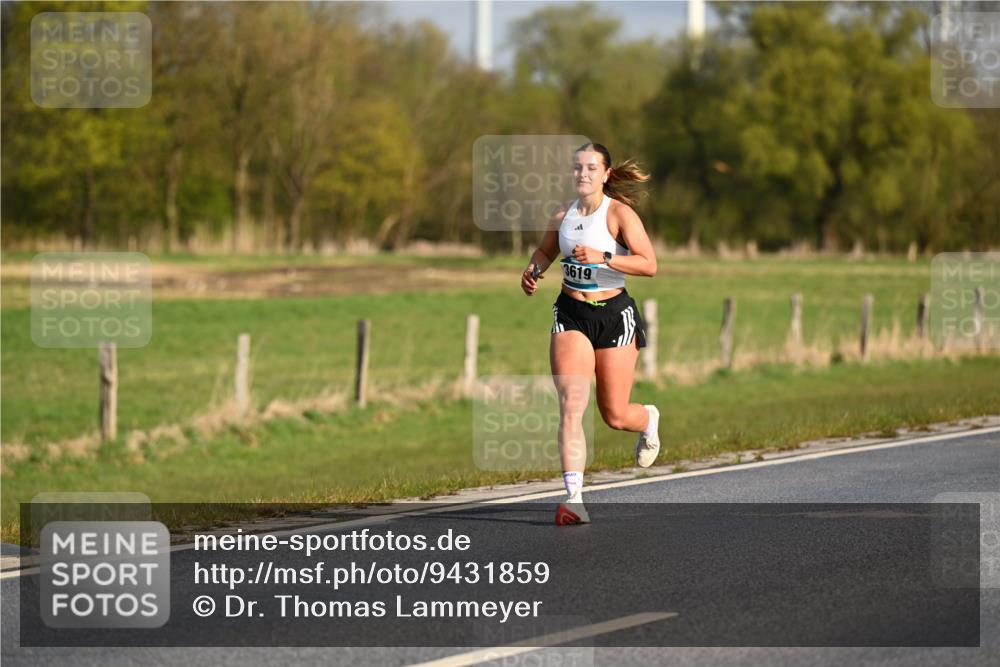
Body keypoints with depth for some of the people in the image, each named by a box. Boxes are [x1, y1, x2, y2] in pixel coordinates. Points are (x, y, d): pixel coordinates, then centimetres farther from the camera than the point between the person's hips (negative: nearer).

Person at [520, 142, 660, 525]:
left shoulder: (619, 214, -9)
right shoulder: (563, 216, 6)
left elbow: (649, 265, -17)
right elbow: (545, 251, 27)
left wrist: (603, 257, -26)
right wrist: (533, 271, 6)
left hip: (614, 314, -3)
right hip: (571, 314, 3)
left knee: (615, 416, 4)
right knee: (571, 404, -16)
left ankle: (649, 419, 43)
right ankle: (574, 497, -20)